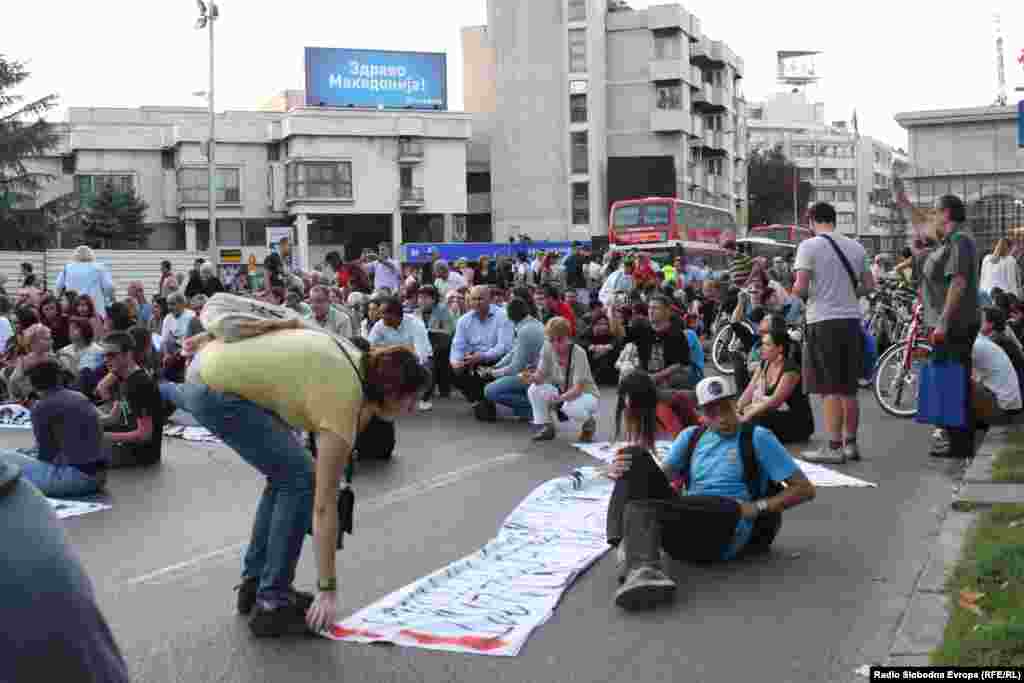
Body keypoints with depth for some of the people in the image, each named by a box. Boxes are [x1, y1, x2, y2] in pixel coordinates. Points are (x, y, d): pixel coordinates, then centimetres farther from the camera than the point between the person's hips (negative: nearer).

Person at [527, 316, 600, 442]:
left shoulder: (578, 353, -26)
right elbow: (541, 375, -9)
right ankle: (546, 427, 1)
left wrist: (560, 398, -49)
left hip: (585, 394, -5)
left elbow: (578, 389, -30)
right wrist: (533, 378, -34)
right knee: (534, 390, -19)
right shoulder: (547, 349, -13)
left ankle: (589, 422, -1)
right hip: (561, 392, 5)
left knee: (570, 407, -37)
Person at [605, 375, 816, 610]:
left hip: (728, 530, -6)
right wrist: (622, 473, -11)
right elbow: (659, 477, 12)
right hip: (686, 519, 6)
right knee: (635, 456, -17)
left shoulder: (758, 437, 8)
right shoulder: (691, 436, 20)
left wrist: (758, 507, -8)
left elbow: (805, 489, 6)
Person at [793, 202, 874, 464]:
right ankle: (850, 444, 20)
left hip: (823, 322, -5)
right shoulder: (855, 246, 9)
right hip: (851, 320, 5)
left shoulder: (809, 246, -7)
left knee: (830, 390, -4)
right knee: (849, 389, 12)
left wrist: (796, 292, 8)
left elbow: (800, 288, -13)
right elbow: (869, 285, 11)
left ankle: (833, 447, -3)